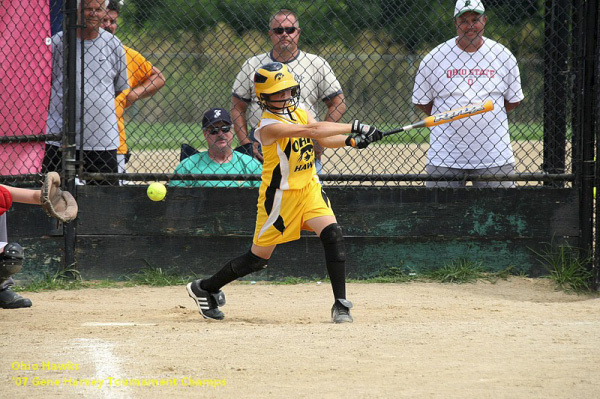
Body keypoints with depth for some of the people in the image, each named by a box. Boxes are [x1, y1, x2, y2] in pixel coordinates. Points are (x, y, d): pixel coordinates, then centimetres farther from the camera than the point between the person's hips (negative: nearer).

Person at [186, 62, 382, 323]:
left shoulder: (298, 112, 5)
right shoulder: (268, 126, -21)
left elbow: (325, 140, 0)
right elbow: (313, 130, -30)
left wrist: (350, 141, -20)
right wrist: (354, 127, -31)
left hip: (308, 187, 6)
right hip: (280, 195, -6)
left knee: (332, 235, -17)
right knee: (258, 258, 4)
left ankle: (341, 304, -12)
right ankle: (204, 289, 24)